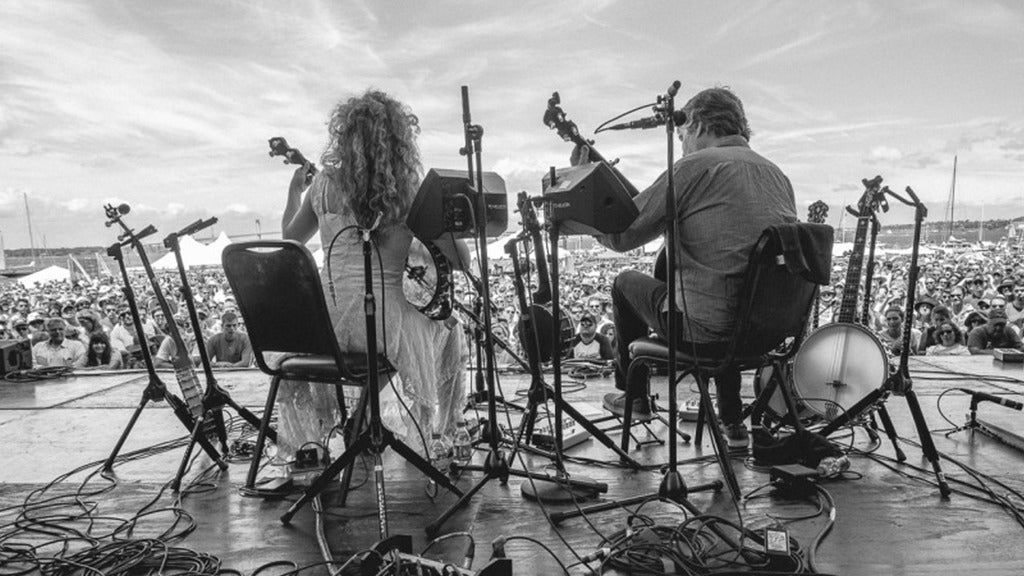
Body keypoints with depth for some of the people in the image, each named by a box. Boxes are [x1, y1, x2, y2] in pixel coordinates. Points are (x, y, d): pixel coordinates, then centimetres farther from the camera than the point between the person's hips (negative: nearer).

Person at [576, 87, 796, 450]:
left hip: (708, 330, -7)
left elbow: (619, 234, -8)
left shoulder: (694, 167, -9)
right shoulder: (777, 175, 13)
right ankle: (733, 423, 36)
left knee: (626, 283, 16)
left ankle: (633, 395, 31)